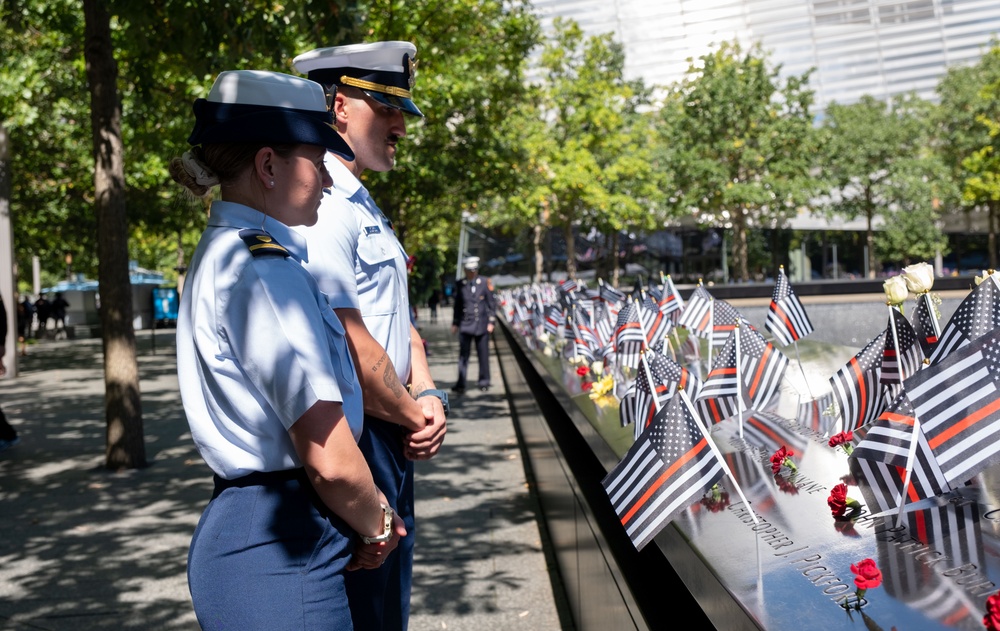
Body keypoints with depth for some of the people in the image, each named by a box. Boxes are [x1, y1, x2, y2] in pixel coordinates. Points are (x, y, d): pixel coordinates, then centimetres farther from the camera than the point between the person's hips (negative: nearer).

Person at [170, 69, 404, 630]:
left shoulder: (223, 254, 12)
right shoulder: (266, 269, -20)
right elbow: (330, 461, -23)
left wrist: (369, 512, 13)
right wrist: (376, 527, -3)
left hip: (242, 530, 10)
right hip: (280, 559, -10)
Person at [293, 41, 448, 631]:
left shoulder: (364, 207, 15)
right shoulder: (318, 207, -18)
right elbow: (350, 346, -24)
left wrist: (426, 395, 0)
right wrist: (415, 416, -10)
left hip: (391, 442, 10)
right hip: (350, 444, -10)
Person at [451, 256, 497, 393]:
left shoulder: (485, 282, 1)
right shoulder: (460, 284, 5)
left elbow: (492, 303, 4)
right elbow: (457, 305, 11)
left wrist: (491, 321, -1)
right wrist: (455, 323, 10)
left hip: (482, 325, 0)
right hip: (465, 325, 0)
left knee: (483, 355, 6)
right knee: (463, 355, -2)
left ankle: (484, 382, 17)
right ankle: (460, 384, 0)